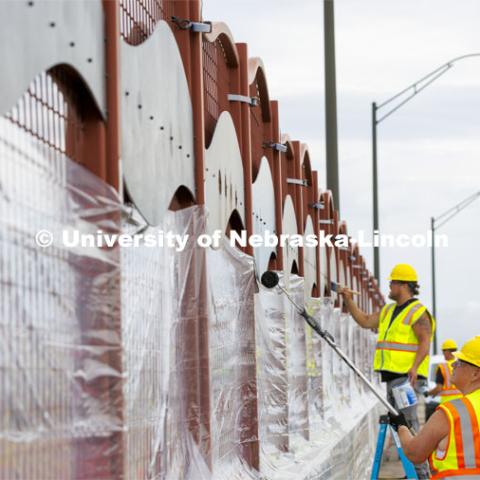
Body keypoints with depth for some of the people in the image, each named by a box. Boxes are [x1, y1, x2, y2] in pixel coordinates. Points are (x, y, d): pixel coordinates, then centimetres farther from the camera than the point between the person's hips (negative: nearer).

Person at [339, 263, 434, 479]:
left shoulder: (418, 312, -8)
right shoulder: (389, 311, 20)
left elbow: (425, 342, -15)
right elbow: (365, 321, 21)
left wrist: (414, 367, -27)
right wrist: (348, 301, 16)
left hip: (408, 376, -10)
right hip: (392, 377, 10)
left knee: (408, 423, -15)